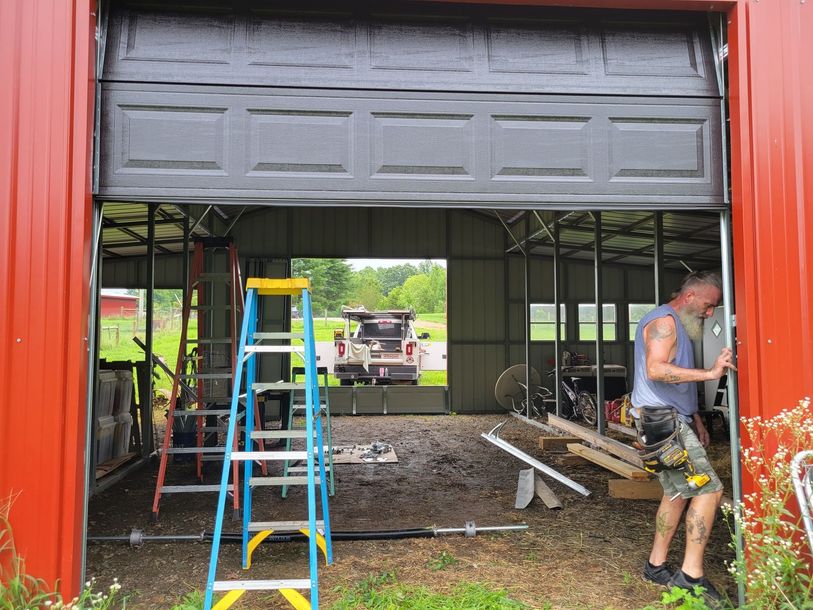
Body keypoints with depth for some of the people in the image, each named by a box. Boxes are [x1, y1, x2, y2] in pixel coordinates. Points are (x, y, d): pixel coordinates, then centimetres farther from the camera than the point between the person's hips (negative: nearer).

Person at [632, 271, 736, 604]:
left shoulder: (679, 325, 21)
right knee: (709, 489, -11)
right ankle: (691, 575, -5)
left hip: (673, 420, 11)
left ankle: (657, 565, 24)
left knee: (677, 492, 14)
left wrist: (695, 418, 24)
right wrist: (710, 373, -31)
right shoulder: (664, 321, -13)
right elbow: (656, 369, -29)